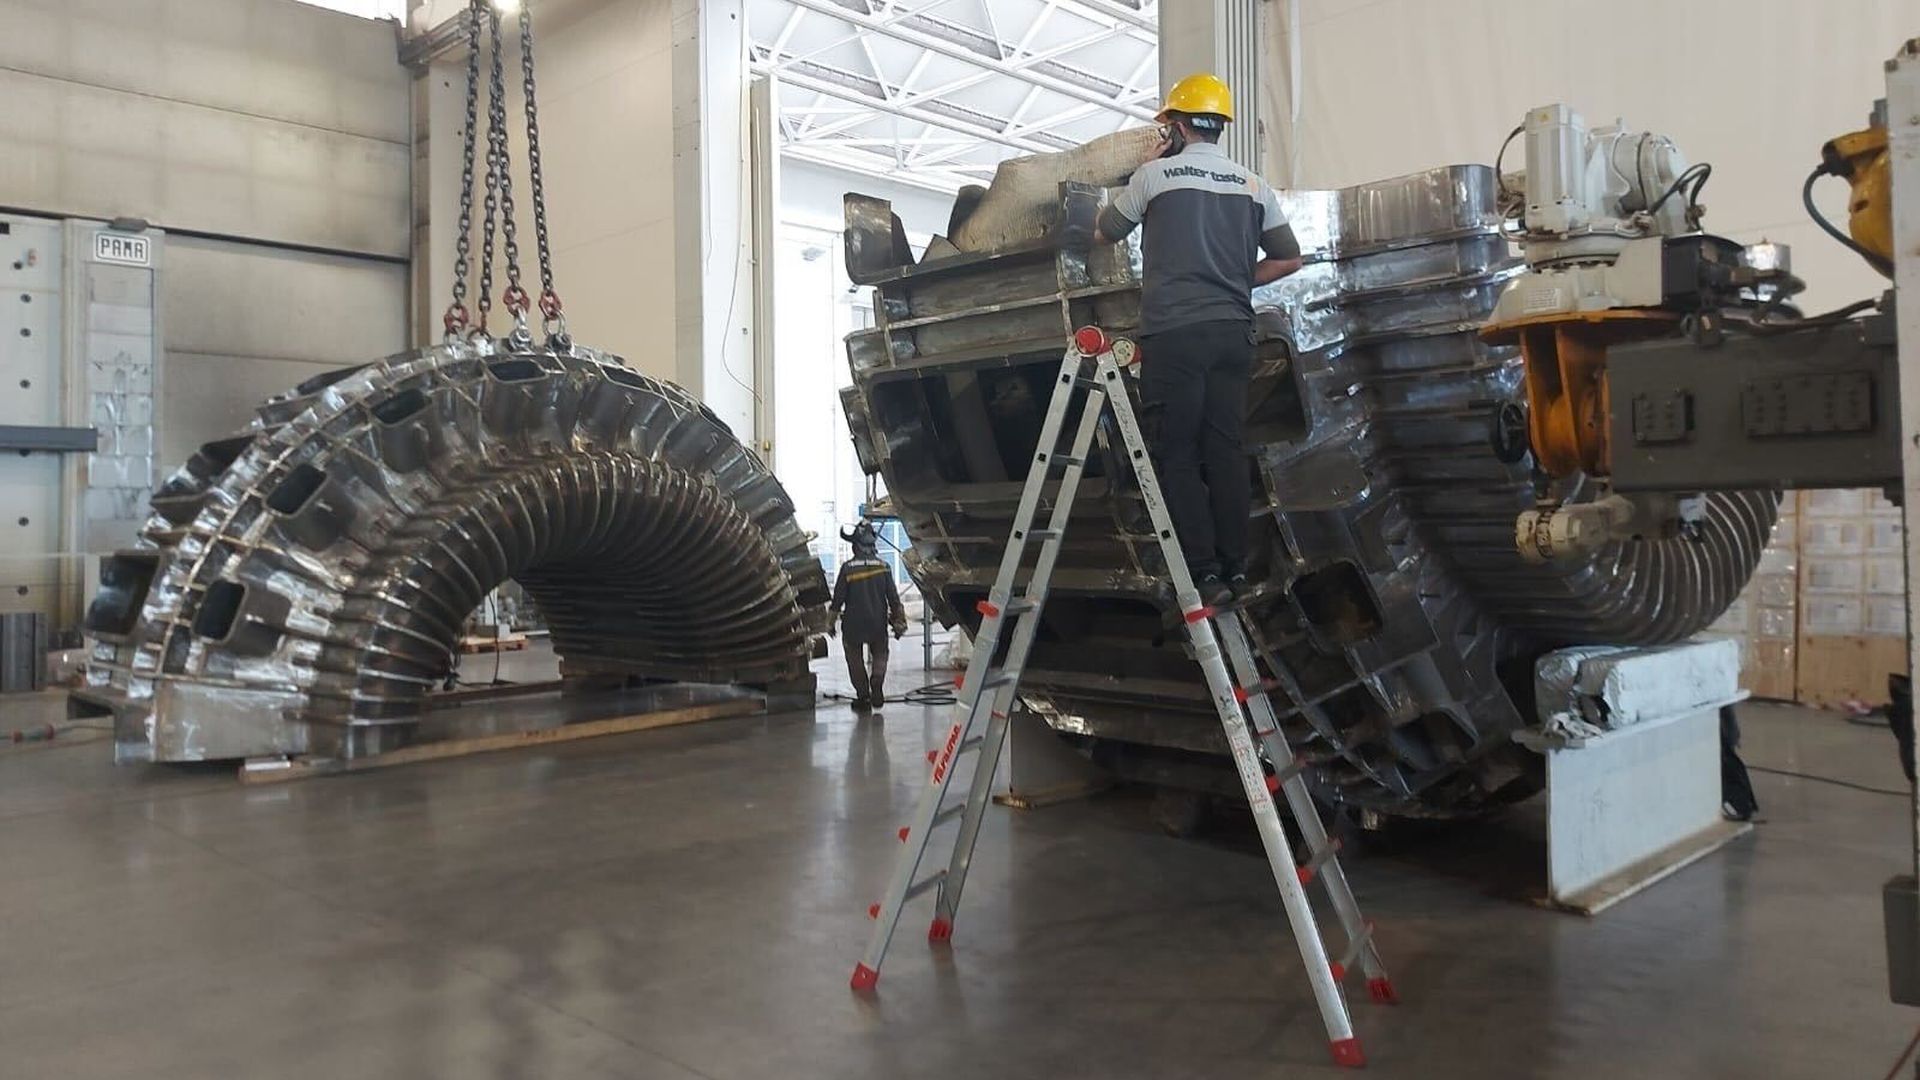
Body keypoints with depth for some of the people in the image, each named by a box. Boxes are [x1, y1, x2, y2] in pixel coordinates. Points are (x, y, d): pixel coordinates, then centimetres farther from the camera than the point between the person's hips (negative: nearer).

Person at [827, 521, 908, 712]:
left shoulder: (847, 568, -10)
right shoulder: (883, 567, -4)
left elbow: (838, 599, -6)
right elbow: (893, 598, -1)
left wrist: (831, 622, 5)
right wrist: (899, 621, 9)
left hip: (854, 624, -1)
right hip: (879, 624, 2)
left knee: (855, 658, 12)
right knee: (880, 654, 18)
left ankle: (863, 696, 11)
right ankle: (877, 683, -7)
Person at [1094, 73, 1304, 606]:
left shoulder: (1156, 174, 0)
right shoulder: (1253, 185, 11)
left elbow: (1106, 232, 14)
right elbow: (1289, 259, 15)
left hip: (1173, 332, -4)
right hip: (1232, 332, 4)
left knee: (1179, 452, 0)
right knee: (1226, 449, 8)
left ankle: (1205, 573, -4)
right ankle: (1235, 567, 10)